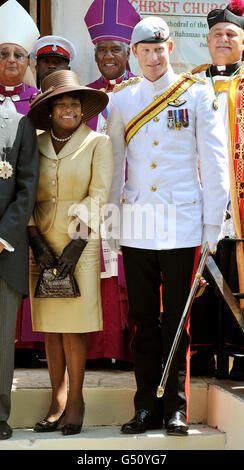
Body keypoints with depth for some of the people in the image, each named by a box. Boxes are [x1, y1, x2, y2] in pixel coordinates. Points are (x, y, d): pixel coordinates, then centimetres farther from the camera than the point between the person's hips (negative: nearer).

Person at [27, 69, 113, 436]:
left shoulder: (98, 143, 1)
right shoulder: (36, 145, 9)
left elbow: (98, 196, -5)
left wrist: (76, 245, -12)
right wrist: (37, 242, -7)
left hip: (81, 241, -3)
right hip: (42, 243, 3)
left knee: (73, 326, -5)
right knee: (49, 326, 4)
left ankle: (75, 400, 7)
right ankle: (58, 401, 11)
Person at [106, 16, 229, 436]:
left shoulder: (197, 94, 3)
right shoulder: (121, 99, 10)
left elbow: (214, 161, 1)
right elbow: (112, 162, 14)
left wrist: (212, 224, -3)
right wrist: (109, 222, 9)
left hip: (183, 222, -2)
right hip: (137, 225, 2)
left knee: (177, 318, 3)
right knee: (143, 318, 7)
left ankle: (176, 407, 13)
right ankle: (147, 405, 16)